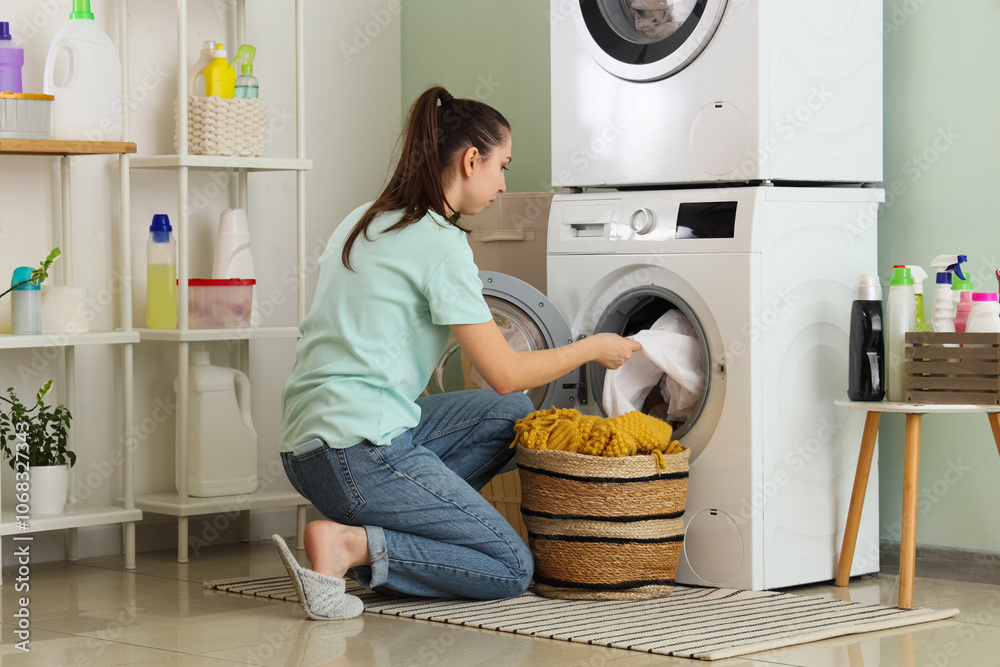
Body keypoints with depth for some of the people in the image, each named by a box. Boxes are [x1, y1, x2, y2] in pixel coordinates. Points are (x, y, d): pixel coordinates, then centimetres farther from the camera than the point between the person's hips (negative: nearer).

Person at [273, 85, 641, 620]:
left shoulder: (362, 222, 15)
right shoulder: (439, 241, -11)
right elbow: (505, 373, -10)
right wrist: (593, 348, 5)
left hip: (308, 445, 9)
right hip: (363, 452, -9)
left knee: (510, 414, 18)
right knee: (512, 571, 0)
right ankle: (350, 543, -14)